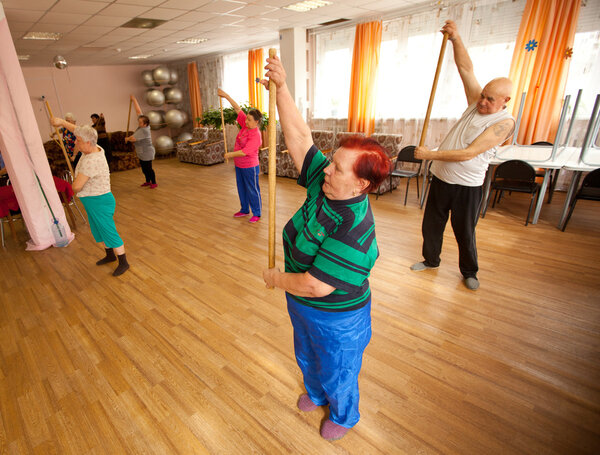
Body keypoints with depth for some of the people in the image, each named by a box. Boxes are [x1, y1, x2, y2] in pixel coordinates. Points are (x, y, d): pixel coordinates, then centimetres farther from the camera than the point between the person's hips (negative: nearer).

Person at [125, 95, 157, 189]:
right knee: (144, 168, 16)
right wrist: (134, 100, 9)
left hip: (146, 154, -10)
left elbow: (133, 138, -21)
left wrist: (127, 139, -1)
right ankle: (148, 181, 28)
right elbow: (138, 111, 7)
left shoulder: (144, 130, -23)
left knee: (148, 168, -2)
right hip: (141, 153, 10)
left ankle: (154, 183, 8)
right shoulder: (142, 125, 1)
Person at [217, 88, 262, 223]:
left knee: (252, 190, 3)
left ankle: (257, 213, 17)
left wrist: (230, 154, -16)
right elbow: (238, 109, 4)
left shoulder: (256, 136, -24)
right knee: (241, 188, 18)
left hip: (250, 167, -9)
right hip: (239, 165, 9)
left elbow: (244, 152, -27)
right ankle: (244, 210, 34)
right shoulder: (245, 125, 0)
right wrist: (226, 96, -1)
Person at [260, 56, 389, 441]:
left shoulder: (354, 231, -38)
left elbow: (315, 285, -35)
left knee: (338, 371, 23)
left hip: (336, 318, -8)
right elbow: (299, 137, -13)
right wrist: (282, 87, -17)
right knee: (307, 357, 34)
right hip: (302, 306, 8)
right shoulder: (323, 184, -15)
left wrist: (277, 279, -19)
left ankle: (344, 416, 57)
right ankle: (316, 393, 66)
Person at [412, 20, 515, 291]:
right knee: (431, 225, 14)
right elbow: (466, 69, 1)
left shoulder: (504, 123, -14)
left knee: (464, 233, 7)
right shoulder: (477, 102, 4)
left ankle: (469, 272, 29)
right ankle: (431, 260, 34)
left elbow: (468, 153, -23)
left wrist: (430, 155, -23)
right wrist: (455, 39, -10)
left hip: (466, 185, -6)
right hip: (441, 177, 6)